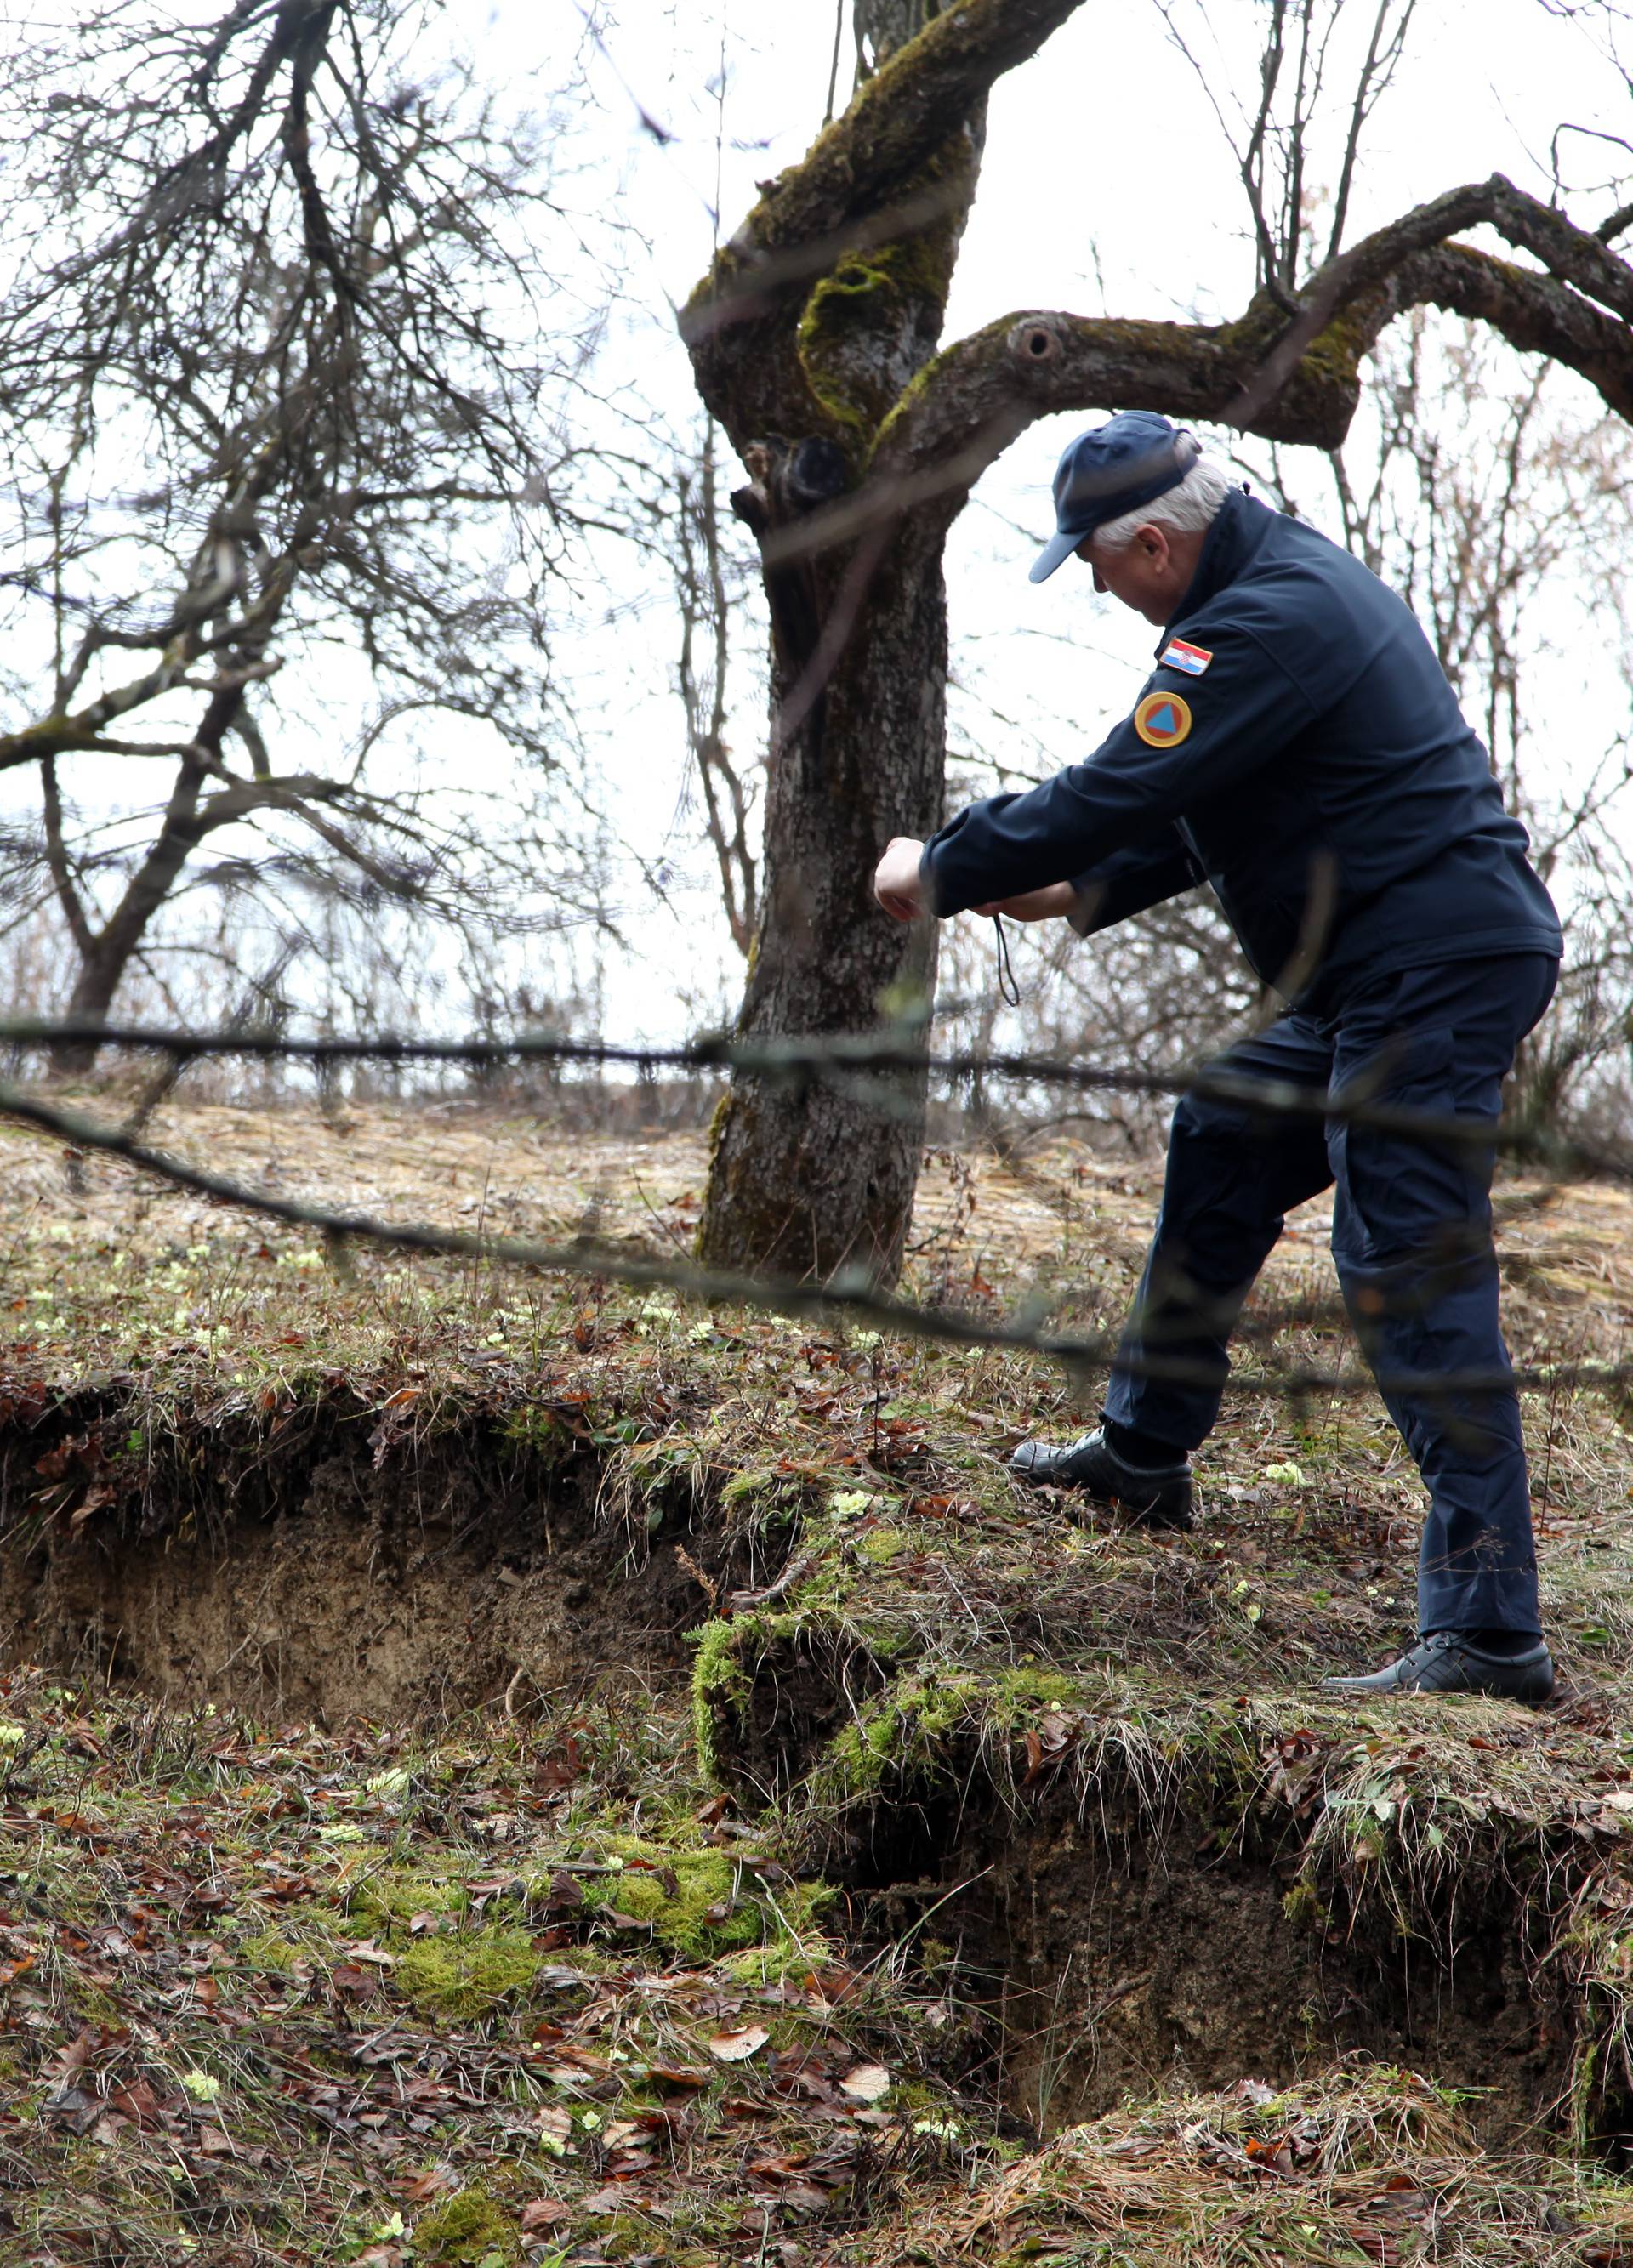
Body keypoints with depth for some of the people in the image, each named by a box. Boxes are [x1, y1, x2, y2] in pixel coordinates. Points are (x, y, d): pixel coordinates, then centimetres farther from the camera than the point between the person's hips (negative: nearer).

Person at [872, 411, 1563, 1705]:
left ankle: (1489, 1632, -13)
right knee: (1224, 1142, 23)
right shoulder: (1287, 576, 15)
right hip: (1383, 975, 11)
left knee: (1410, 1280, -13)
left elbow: (1119, 793, -19)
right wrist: (1083, 892, 17)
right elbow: (1195, 805, 24)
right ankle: (1148, 1455, 37)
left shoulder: (1268, 623, -19)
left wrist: (940, 876, -6)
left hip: (1436, 973, -11)